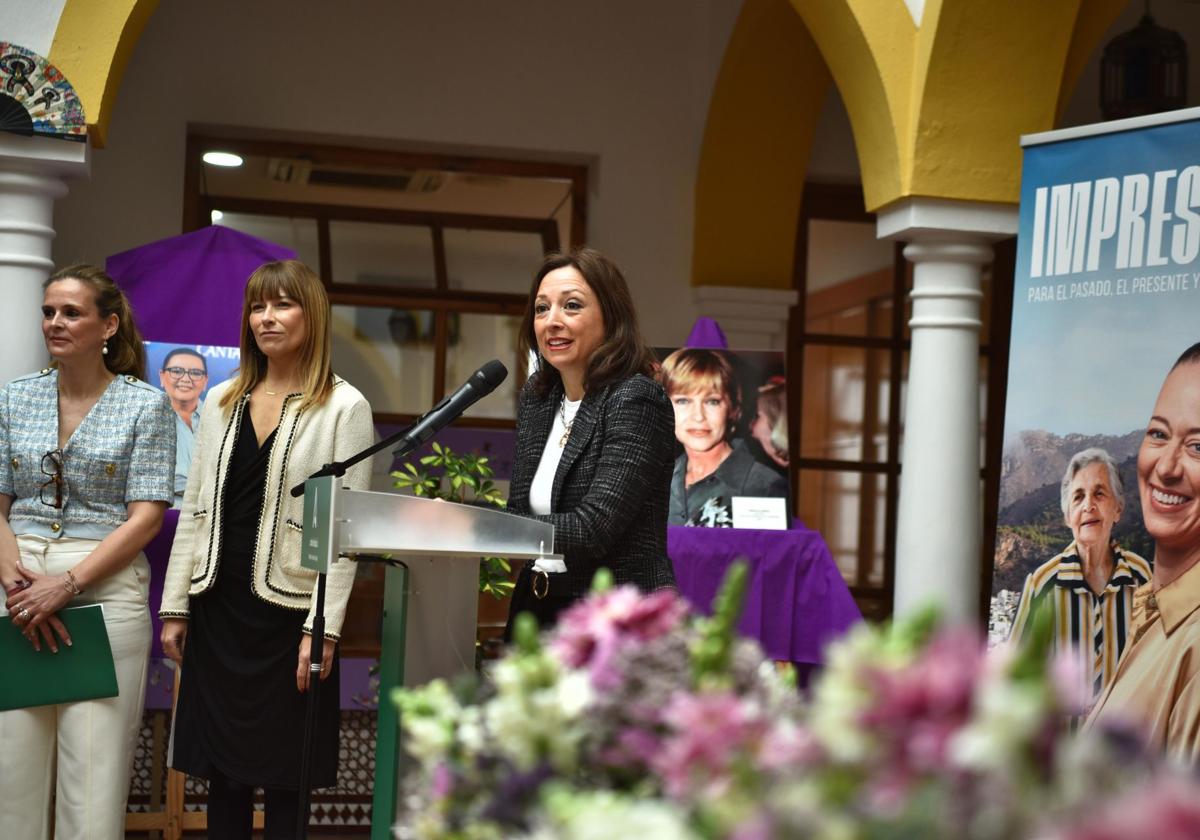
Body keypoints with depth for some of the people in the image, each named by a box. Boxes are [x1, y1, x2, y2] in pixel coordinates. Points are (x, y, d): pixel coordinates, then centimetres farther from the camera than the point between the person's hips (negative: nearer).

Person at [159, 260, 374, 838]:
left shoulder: (344, 407, -5)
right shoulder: (221, 401, 10)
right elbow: (194, 508, 12)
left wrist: (323, 628, -13)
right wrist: (175, 606, 8)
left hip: (287, 608, -4)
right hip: (217, 605, 5)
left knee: (282, 776, 4)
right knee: (220, 769, 10)